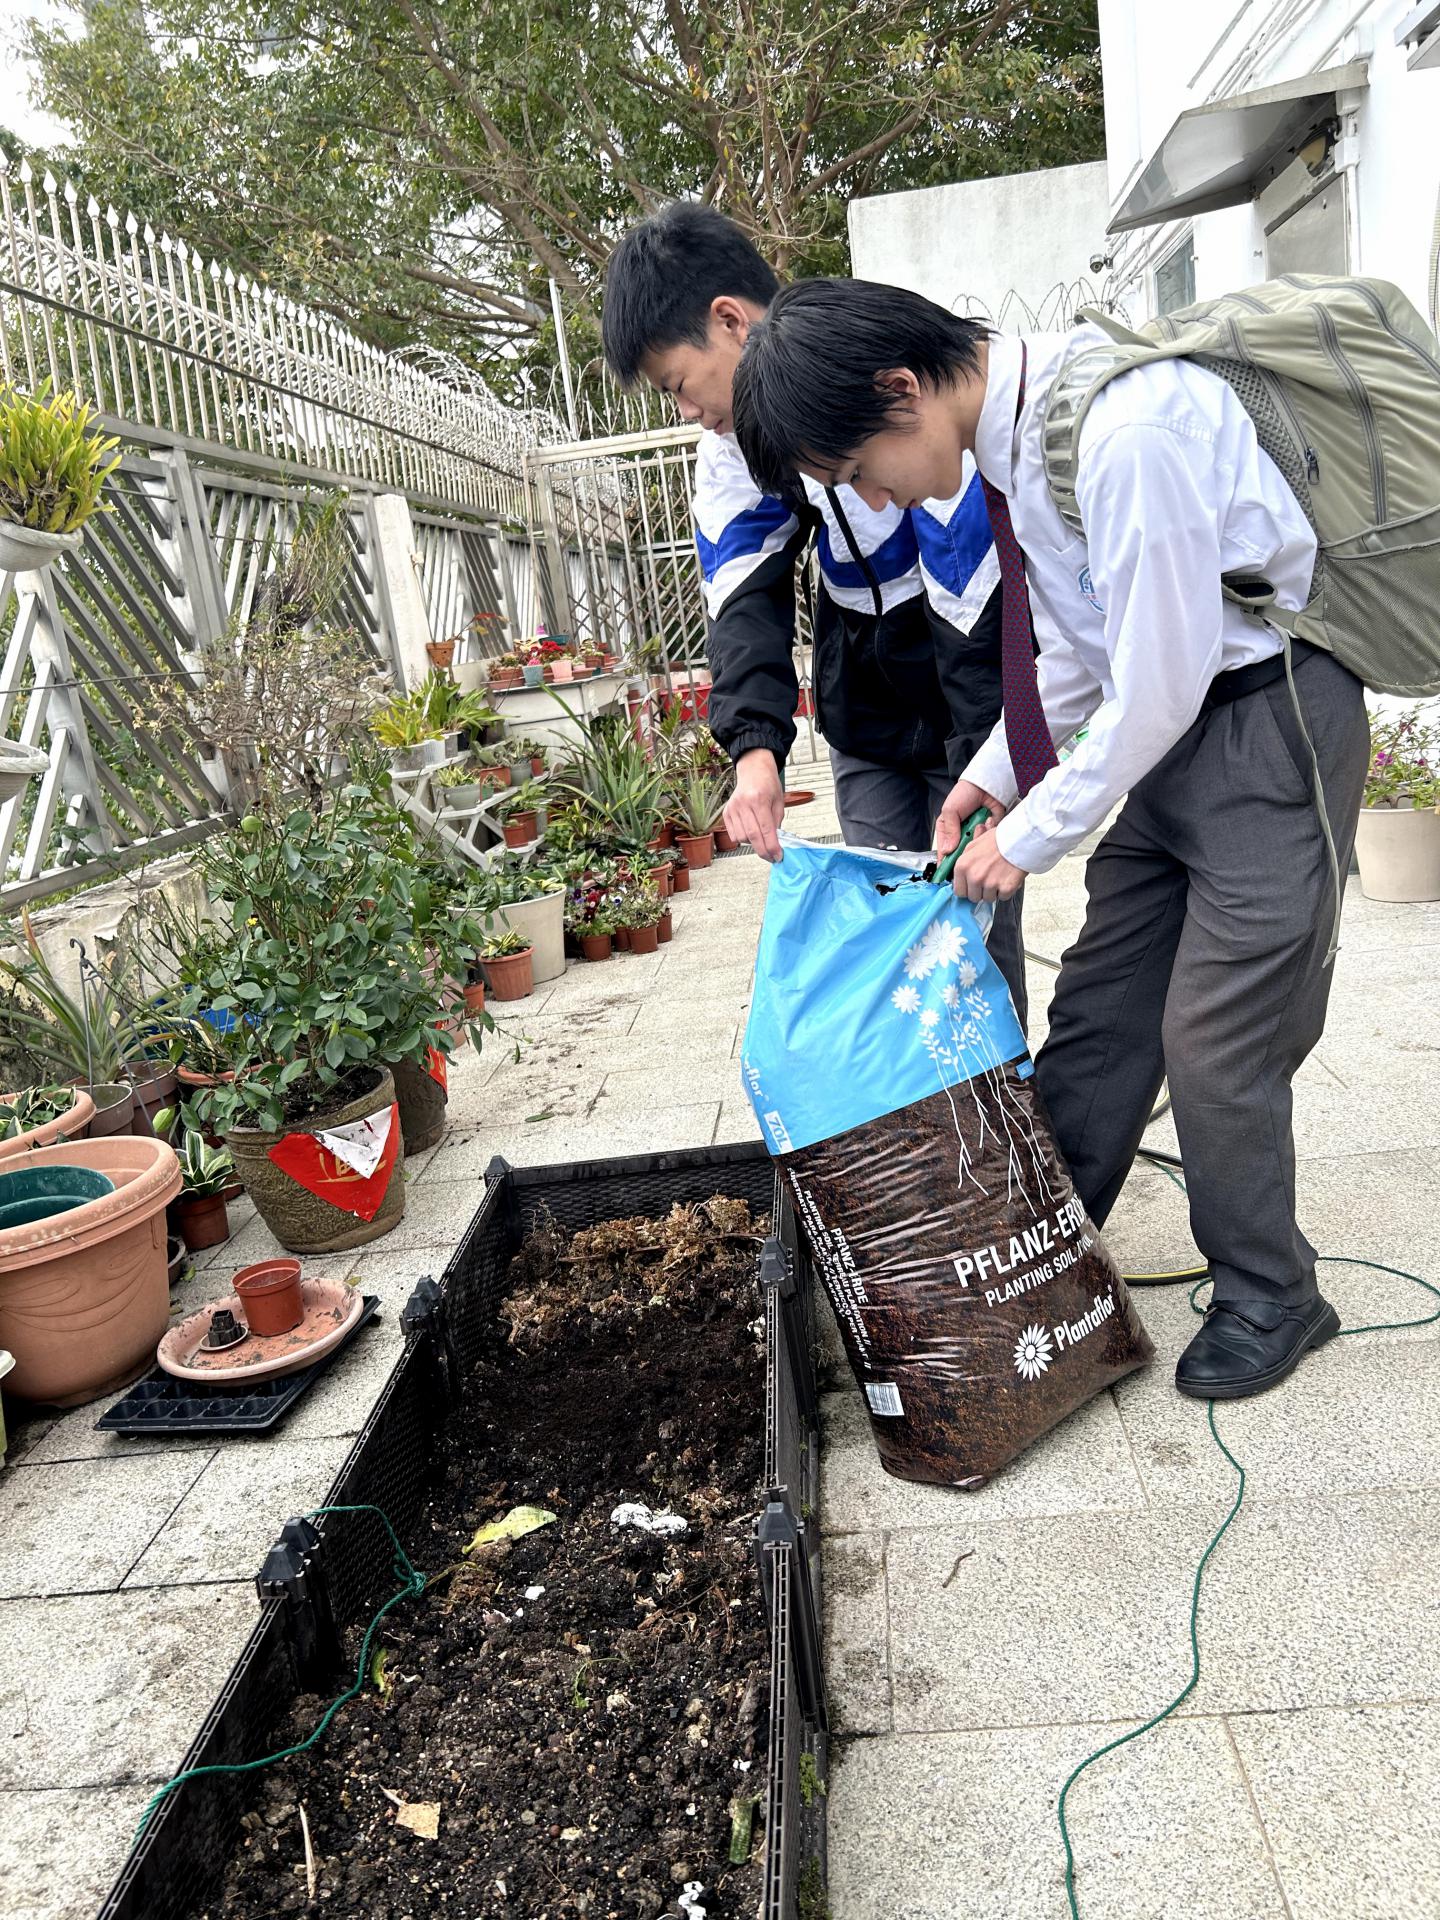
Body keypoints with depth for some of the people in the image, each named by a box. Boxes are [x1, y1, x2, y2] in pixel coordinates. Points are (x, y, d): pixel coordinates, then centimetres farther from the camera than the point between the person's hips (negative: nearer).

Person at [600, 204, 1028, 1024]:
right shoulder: (737, 436, -2)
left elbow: (976, 597, -26)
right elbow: (748, 596, -11)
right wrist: (755, 746, -27)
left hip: (975, 710, -6)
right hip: (867, 719, 6)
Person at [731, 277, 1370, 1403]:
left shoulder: (1126, 431, -28)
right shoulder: (1010, 430, 1)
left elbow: (1158, 686, -24)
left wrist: (1033, 836, -13)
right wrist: (995, 772, 5)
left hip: (1270, 721, -8)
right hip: (1173, 722, 8)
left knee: (1217, 1039, -3)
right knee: (1099, 1011, 10)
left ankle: (1270, 1299, 21)